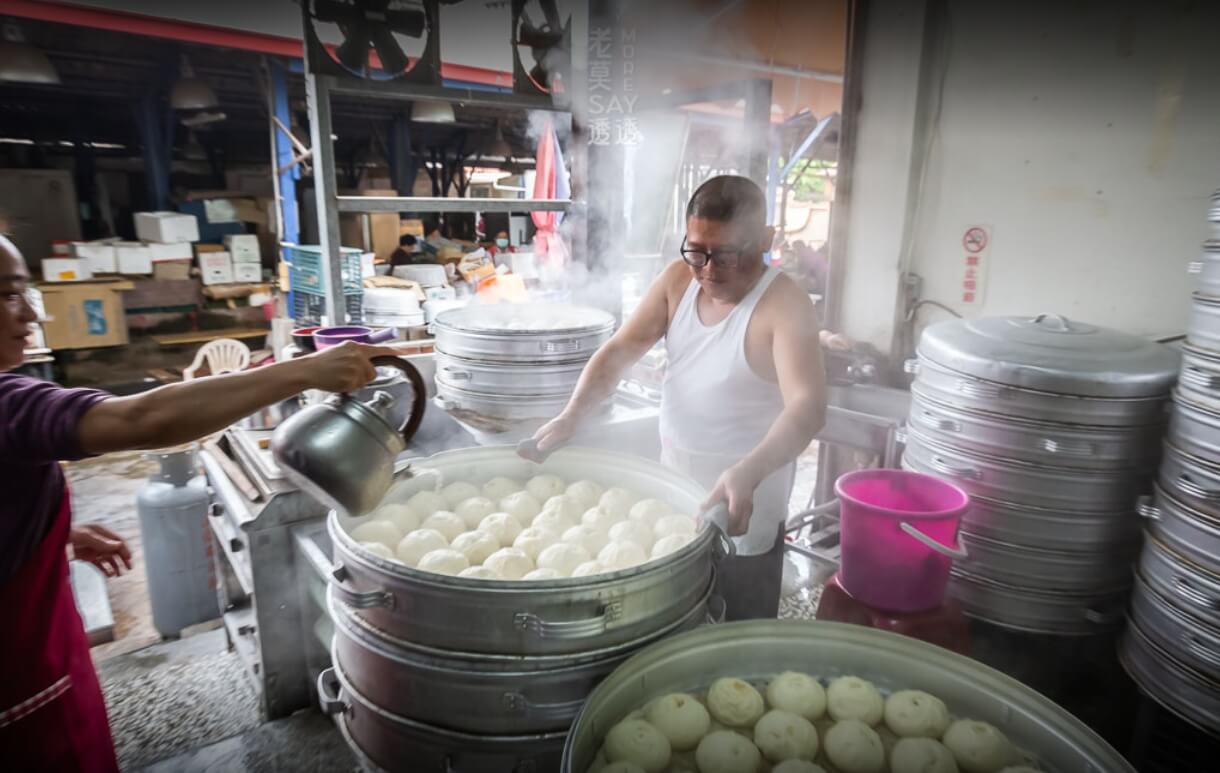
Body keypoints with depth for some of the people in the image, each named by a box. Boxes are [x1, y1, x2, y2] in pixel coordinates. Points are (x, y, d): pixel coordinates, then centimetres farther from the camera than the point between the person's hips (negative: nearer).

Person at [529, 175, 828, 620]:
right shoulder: (678, 280, -3)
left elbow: (807, 406, -32)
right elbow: (621, 350, -7)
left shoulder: (785, 307, -21)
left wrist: (747, 473, -49)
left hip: (742, 505, -5)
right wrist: (572, 415, -22)